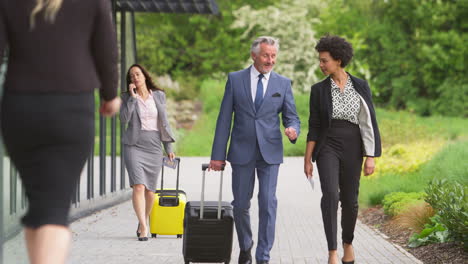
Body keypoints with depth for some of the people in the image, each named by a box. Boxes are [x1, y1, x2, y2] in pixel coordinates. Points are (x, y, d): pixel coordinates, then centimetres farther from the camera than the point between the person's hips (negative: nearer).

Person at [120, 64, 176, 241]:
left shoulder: (159, 95, 9)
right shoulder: (127, 97, 5)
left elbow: (164, 122, 13)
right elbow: (124, 119, -11)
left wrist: (168, 148, 11)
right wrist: (132, 97, -11)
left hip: (154, 147, 2)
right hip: (134, 146, -2)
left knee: (150, 190, 4)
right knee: (138, 186, -17)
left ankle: (143, 223, 24)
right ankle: (143, 227, -20)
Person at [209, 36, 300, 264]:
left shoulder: (283, 83, 5)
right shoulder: (235, 80, 3)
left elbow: (292, 117, 6)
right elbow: (224, 119, 2)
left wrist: (293, 130, -19)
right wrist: (218, 154, -2)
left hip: (270, 151, 0)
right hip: (242, 151, 0)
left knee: (268, 203, -8)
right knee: (241, 204, 7)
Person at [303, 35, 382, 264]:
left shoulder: (360, 86, 0)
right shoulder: (319, 90, 1)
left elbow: (369, 123, -1)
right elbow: (314, 126, 3)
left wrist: (370, 157, -5)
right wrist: (307, 159, 1)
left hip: (352, 148, 1)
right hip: (327, 147, -1)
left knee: (349, 200, 8)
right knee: (330, 194, -22)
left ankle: (348, 242, 36)